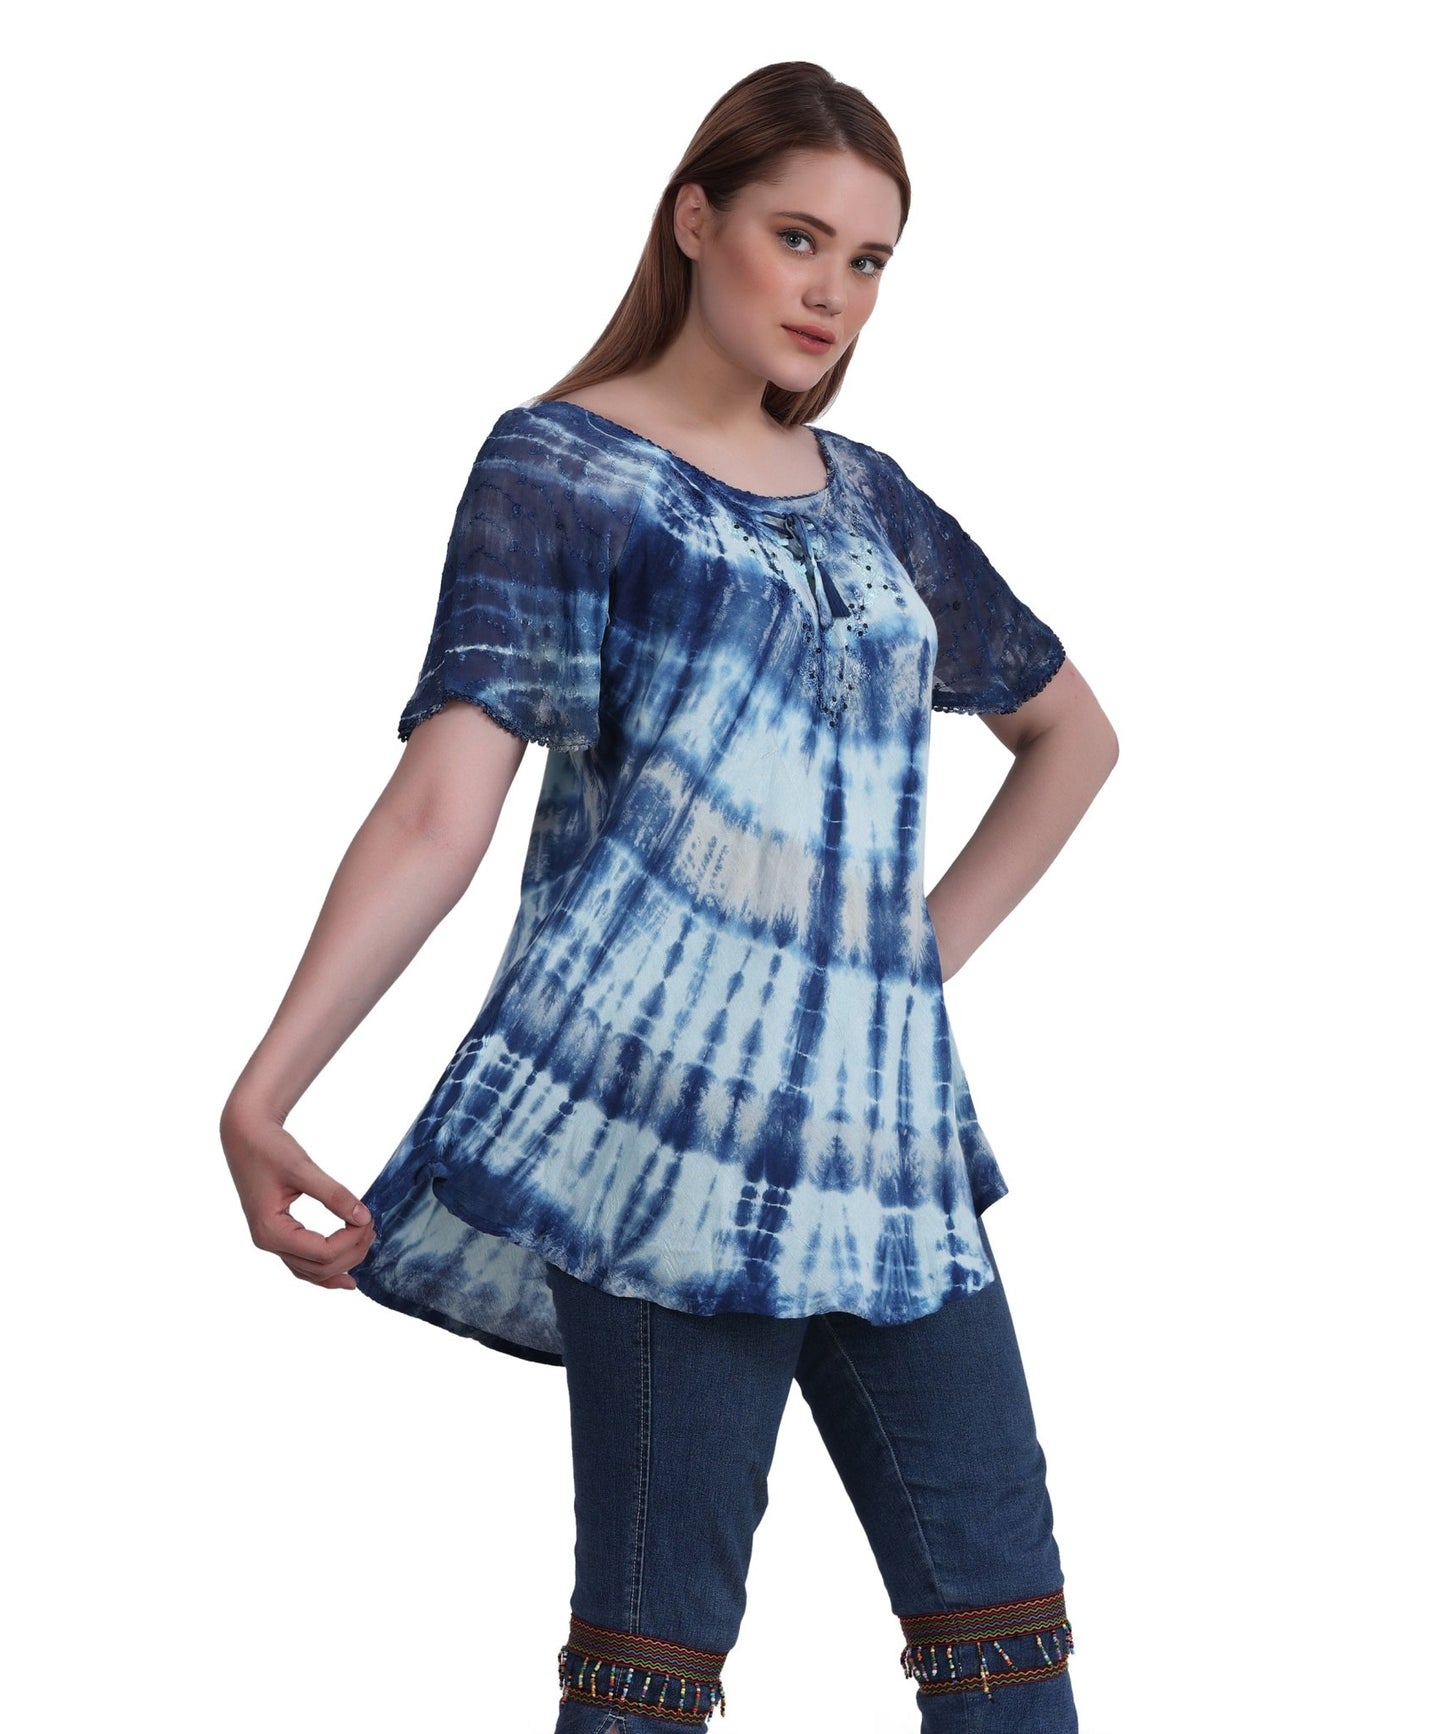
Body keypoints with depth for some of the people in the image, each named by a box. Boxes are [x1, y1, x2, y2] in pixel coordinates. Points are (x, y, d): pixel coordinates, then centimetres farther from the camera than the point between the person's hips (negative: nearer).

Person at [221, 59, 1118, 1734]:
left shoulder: (871, 502, 19)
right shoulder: (559, 464, 2)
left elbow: (1073, 733, 31)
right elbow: (440, 808, -8)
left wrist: (935, 945, 16)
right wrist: (262, 1091, -19)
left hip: (887, 1126, 6)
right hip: (667, 1112, -6)